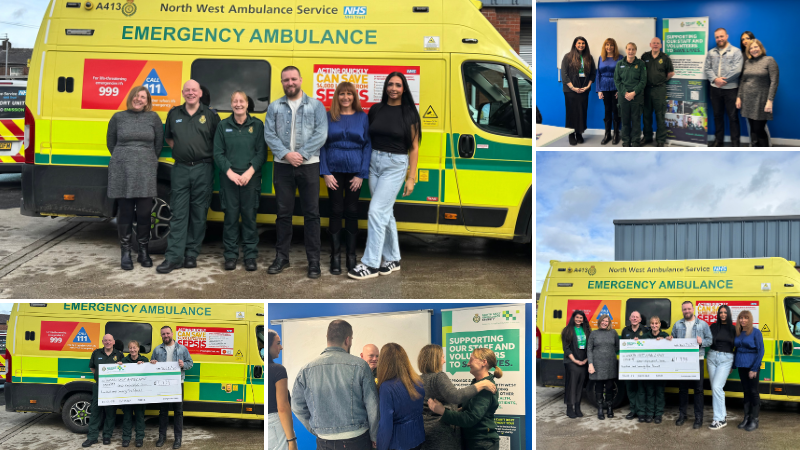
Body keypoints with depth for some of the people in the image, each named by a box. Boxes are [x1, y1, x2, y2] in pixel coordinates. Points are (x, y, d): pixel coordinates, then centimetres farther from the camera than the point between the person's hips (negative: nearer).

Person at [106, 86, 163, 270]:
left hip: (146, 171, 0)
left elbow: (158, 144, 13)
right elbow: (111, 142, 16)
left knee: (144, 213, 0)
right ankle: (125, 253, 9)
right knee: (125, 212, 1)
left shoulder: (153, 118, 6)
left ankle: (144, 252, 13)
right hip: (122, 172, 0)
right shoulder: (118, 117, 6)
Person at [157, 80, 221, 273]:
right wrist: (179, 150, 8)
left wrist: (209, 154, -1)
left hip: (203, 170, -1)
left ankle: (191, 255, 10)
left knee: (199, 214, 3)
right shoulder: (174, 114, 11)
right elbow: (168, 138, 22)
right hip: (180, 169, 1)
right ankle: (174, 257, -4)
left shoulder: (210, 115, 5)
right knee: (178, 214, -2)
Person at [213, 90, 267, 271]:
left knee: (250, 216, 1)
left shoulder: (257, 125, 4)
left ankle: (250, 255, 8)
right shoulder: (223, 126, 7)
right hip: (229, 179, 1)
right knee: (231, 216, 2)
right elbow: (218, 153, 4)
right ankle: (231, 255, 10)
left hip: (251, 179, -1)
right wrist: (230, 173, -9)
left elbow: (261, 152, 1)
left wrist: (250, 172, -11)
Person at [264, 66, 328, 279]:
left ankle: (313, 261, 3)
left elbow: (321, 134, -5)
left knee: (311, 213, -2)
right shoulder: (274, 107, 9)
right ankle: (281, 257, 16)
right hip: (283, 166, 2)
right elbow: (269, 135, 2)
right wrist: (286, 154, -12)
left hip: (308, 165, -2)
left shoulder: (315, 105, 4)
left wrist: (301, 154, -14)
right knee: (283, 212, 7)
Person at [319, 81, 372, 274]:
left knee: (351, 211, 4)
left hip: (354, 171, 0)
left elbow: (368, 146, 2)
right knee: (336, 211, 1)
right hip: (334, 170, 0)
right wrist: (325, 173, -5)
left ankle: (351, 256, 13)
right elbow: (322, 145, 4)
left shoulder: (362, 117, 3)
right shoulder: (329, 117, 4)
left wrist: (362, 174, -5)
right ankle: (335, 257, 7)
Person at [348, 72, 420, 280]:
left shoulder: (409, 113, -4)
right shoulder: (376, 110, 6)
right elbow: (368, 138, 12)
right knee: (386, 212, 11)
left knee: (377, 211, -11)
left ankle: (371, 264, -7)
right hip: (374, 162, 5)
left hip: (395, 164, -5)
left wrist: (411, 178, -6)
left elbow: (414, 147, -2)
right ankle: (393, 259, 22)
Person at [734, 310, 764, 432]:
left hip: (752, 366, -6)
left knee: (754, 392, -1)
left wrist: (754, 369, -15)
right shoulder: (738, 333, 9)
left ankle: (754, 420, 4)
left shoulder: (755, 332, -8)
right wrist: (733, 365, 11)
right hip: (741, 366, 6)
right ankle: (747, 417, 17)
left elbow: (760, 351, -10)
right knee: (746, 391, 11)